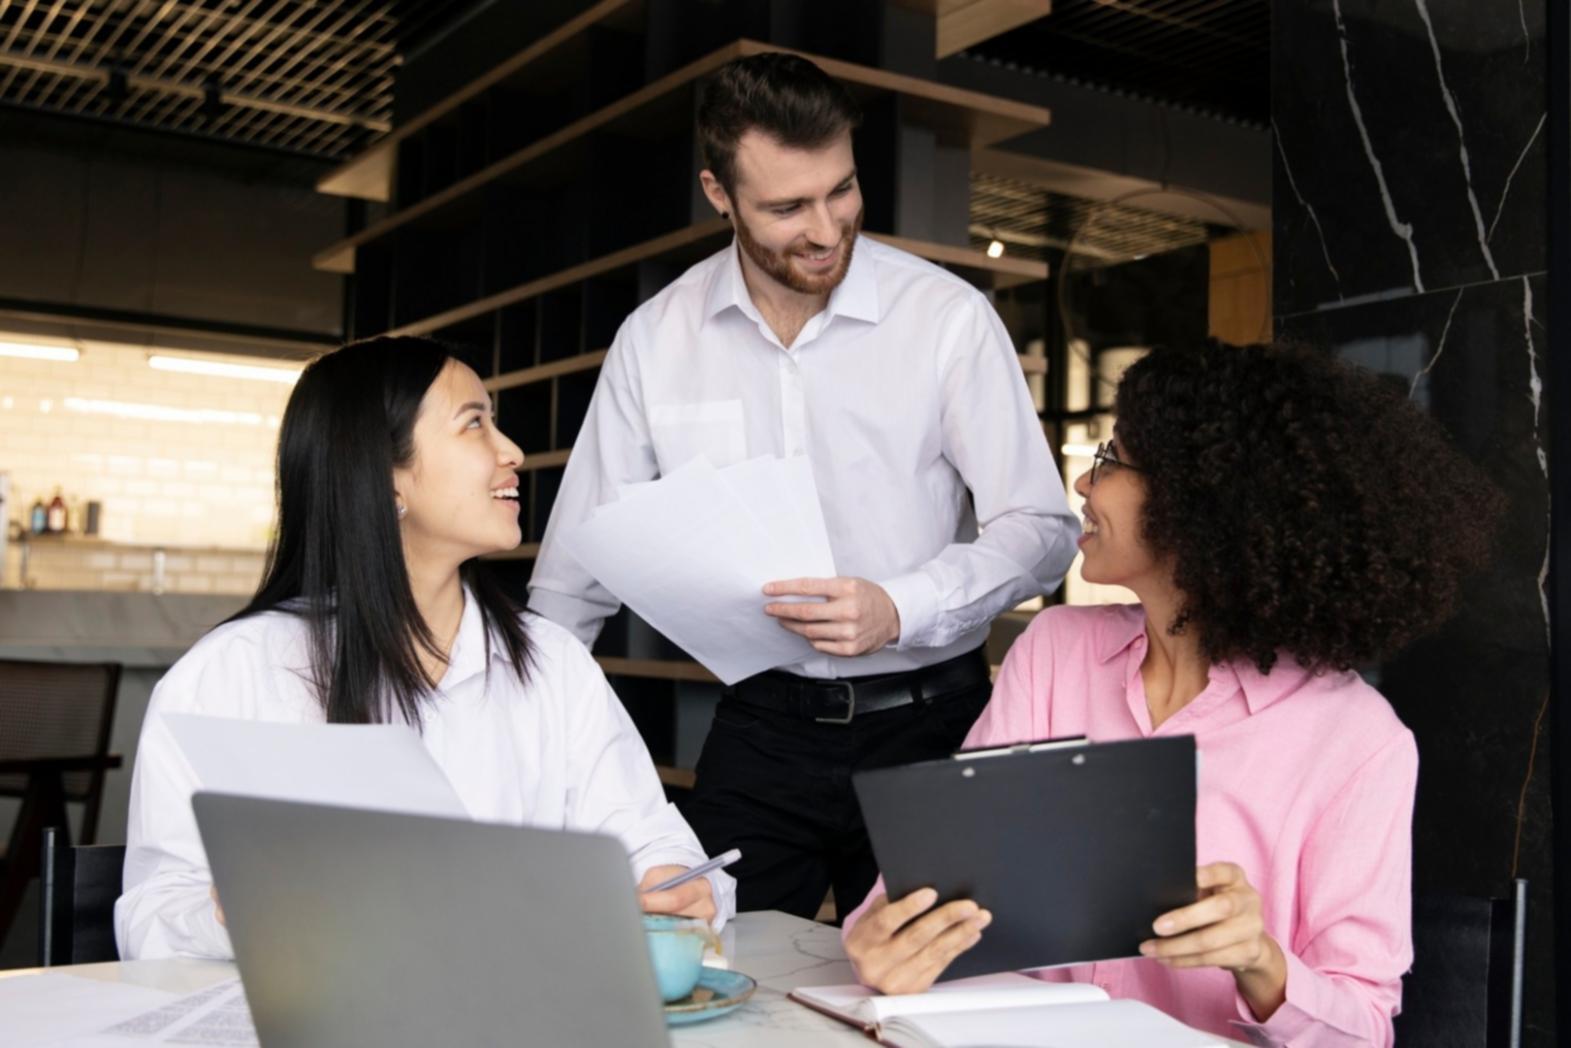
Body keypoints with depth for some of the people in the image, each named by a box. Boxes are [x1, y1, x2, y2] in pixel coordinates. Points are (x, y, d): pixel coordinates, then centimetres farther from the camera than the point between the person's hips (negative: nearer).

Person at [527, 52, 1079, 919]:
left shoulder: (949, 317, -8)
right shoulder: (655, 338, -1)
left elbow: (1041, 531, -7)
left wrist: (898, 612, -23)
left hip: (925, 724, -1)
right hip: (760, 726, 2)